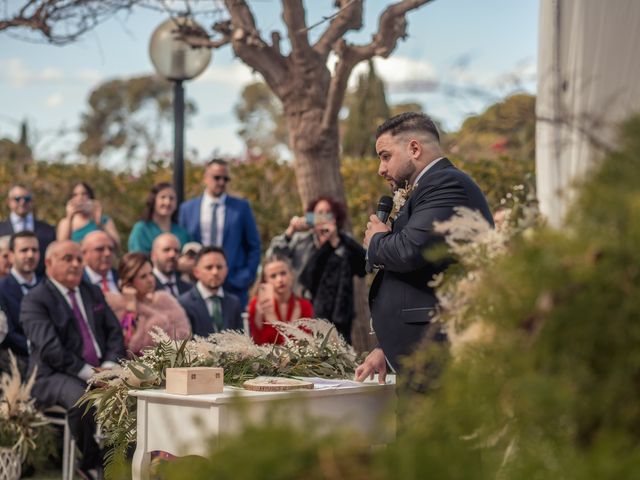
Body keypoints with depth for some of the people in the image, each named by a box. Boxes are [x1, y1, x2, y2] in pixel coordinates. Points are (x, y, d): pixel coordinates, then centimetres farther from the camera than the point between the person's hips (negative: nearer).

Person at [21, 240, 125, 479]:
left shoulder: (93, 293, 19)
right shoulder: (34, 300, -3)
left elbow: (114, 332, 13)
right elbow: (49, 347, -15)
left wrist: (109, 365, -6)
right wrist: (87, 372, -20)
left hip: (100, 372, 6)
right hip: (55, 375, -6)